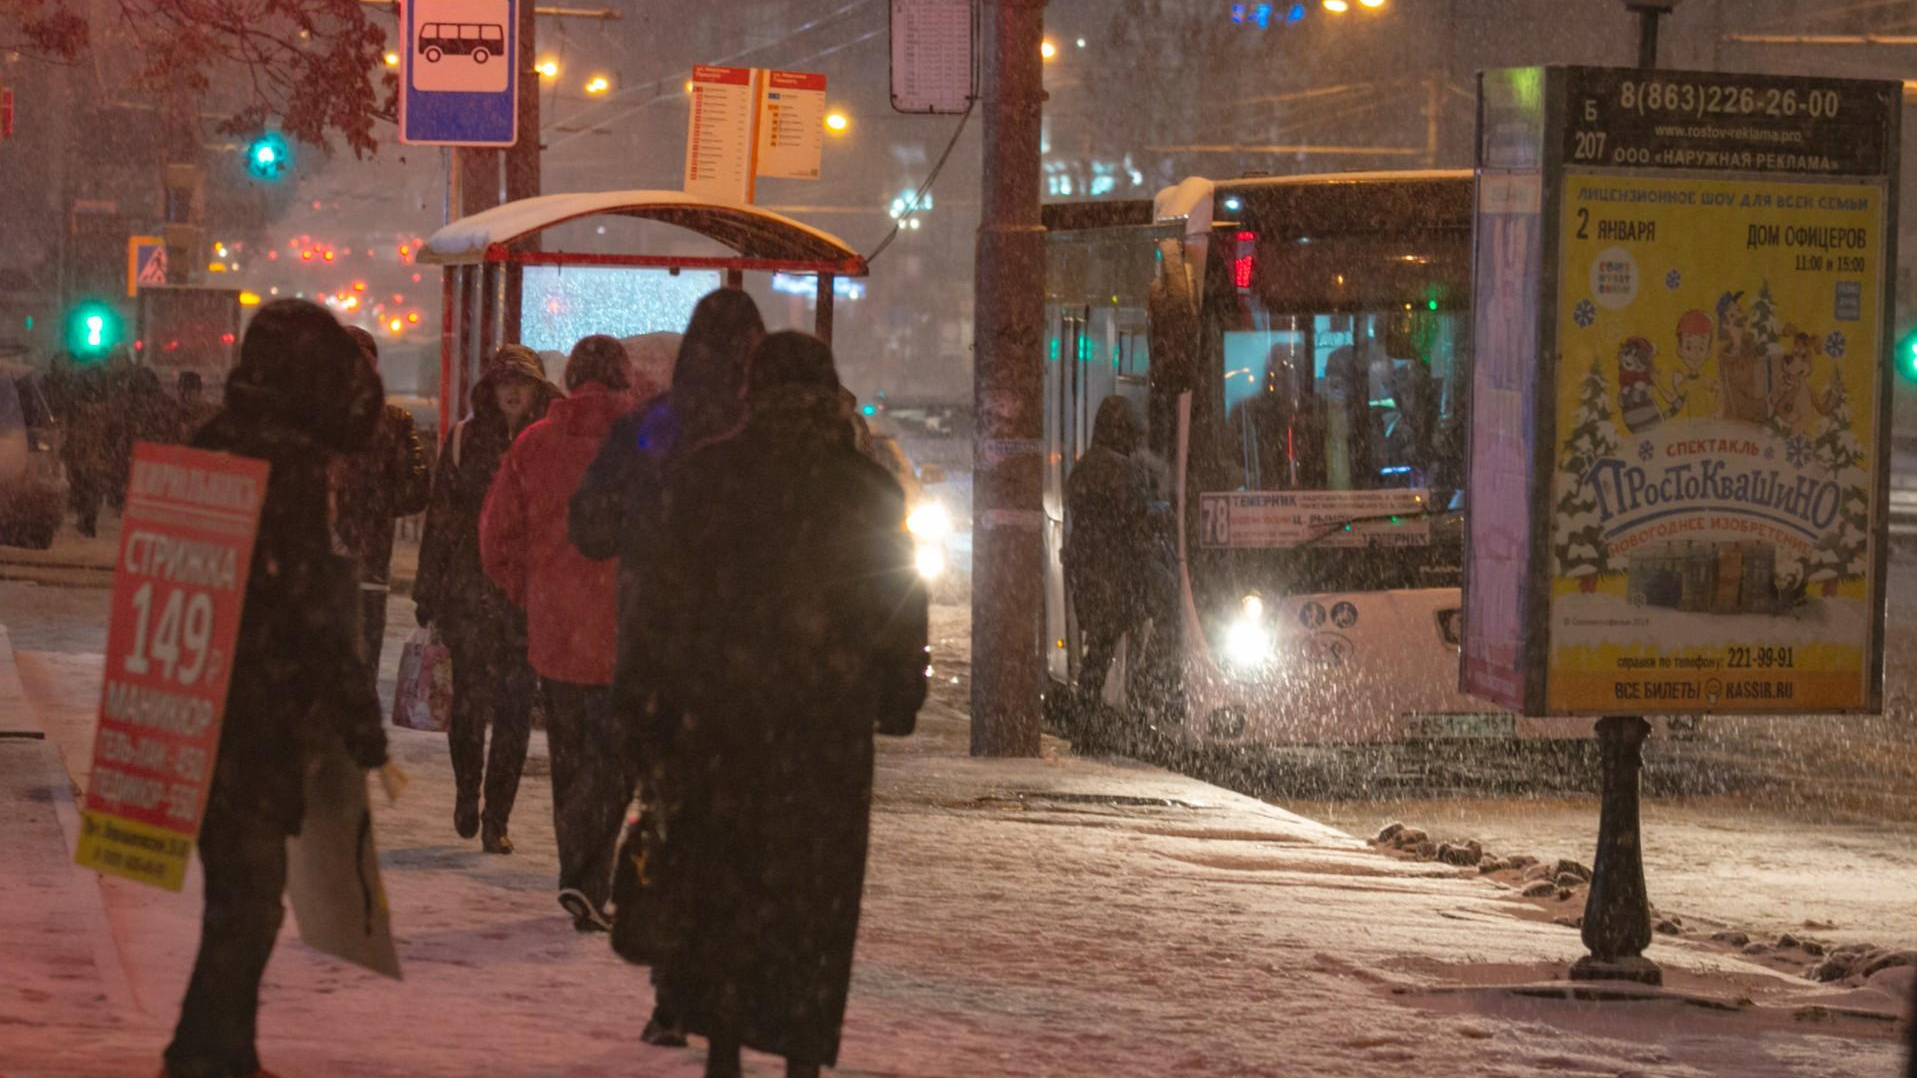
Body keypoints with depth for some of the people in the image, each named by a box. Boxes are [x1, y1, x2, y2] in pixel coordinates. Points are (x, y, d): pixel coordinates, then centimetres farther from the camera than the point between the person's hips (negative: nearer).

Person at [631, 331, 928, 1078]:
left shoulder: (705, 476, -1)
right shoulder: (868, 490, 0)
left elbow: (668, 592, -1)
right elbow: (900, 603, 4)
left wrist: (660, 687, 5)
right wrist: (899, 695, 13)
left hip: (720, 711, 0)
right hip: (829, 714, 0)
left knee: (718, 878, 10)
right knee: (814, 889, 5)